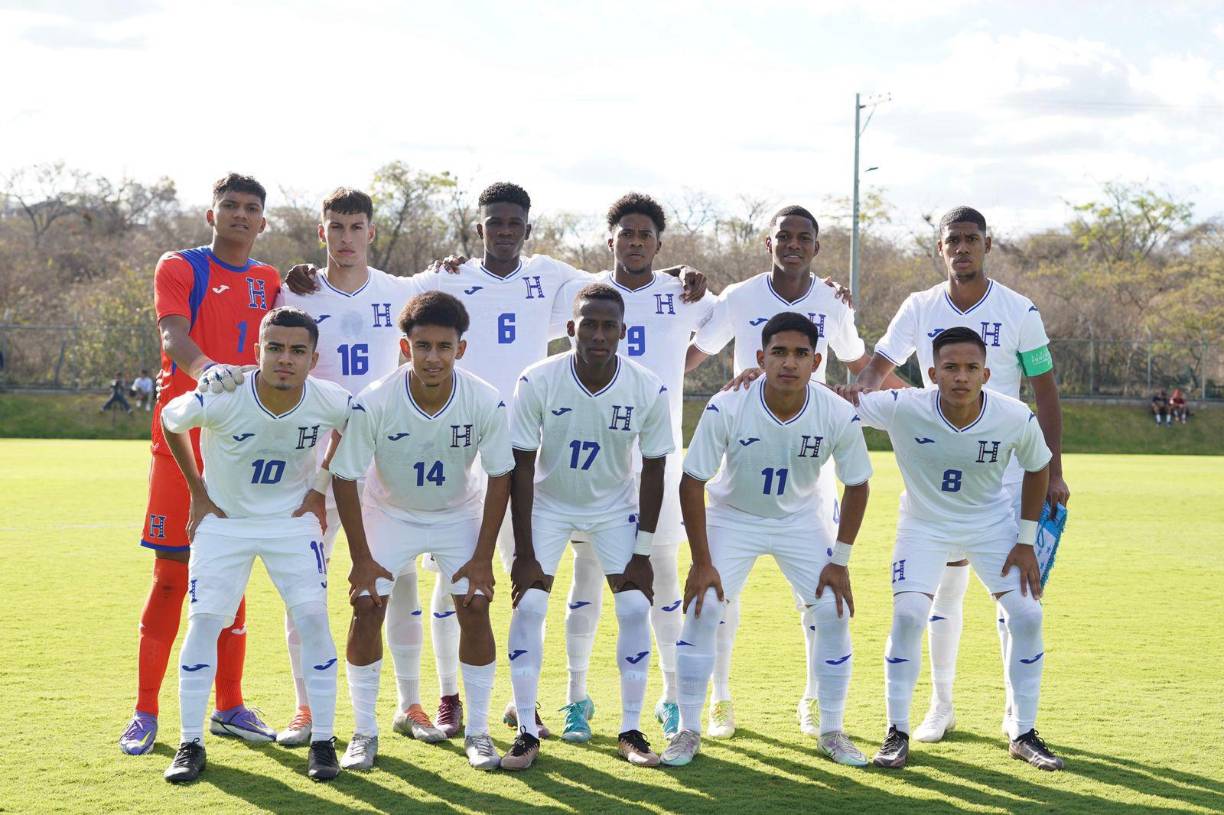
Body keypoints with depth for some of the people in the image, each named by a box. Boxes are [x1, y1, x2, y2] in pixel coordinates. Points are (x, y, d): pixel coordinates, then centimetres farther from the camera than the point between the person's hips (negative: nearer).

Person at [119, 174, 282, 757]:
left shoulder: (270, 282, 14)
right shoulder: (179, 268, 0)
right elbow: (173, 336, -19)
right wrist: (203, 368, -37)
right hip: (182, 439, -4)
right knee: (170, 576, -2)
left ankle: (229, 706, 16)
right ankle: (145, 712, 5)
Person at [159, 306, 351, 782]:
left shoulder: (332, 403, -21)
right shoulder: (221, 400, -27)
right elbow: (169, 422, -4)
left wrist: (320, 493, 2)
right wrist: (198, 493, -1)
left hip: (292, 521, 1)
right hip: (224, 520, -1)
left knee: (313, 619, -10)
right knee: (203, 622, -8)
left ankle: (323, 741, 0)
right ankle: (191, 743, 3)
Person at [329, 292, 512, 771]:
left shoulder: (487, 403, -26)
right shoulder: (372, 403, -29)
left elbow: (499, 478, -13)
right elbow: (345, 478, -18)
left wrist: (483, 558, -13)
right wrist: (362, 558, -17)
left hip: (459, 515, 1)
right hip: (389, 513, 0)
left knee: (475, 608, -10)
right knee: (367, 607, -11)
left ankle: (478, 732, 3)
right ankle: (364, 733, 1)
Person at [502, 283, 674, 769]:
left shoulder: (648, 391, -21)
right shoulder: (537, 382, -25)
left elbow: (653, 470, -10)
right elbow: (521, 469, -18)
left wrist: (643, 554, -9)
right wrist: (524, 553, -18)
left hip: (615, 508, 1)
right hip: (548, 504, -1)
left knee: (635, 608, -7)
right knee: (528, 606, -11)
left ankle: (631, 731, 6)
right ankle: (527, 732, -1)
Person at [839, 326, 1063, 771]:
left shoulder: (1016, 418, -23)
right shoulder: (903, 408, -29)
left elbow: (1038, 468, -4)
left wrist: (1026, 541, -4)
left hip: (992, 523, 2)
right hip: (924, 523, -2)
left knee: (1027, 616, -7)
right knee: (908, 615, -18)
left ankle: (1023, 733, 11)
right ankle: (897, 733, -1)